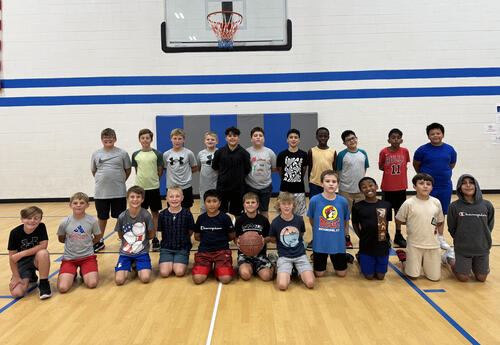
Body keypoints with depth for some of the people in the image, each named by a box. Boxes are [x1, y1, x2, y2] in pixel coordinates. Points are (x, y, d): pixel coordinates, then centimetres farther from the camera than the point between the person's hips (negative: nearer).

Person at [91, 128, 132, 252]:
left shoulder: (122, 153, 0)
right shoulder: (96, 154, 6)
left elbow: (128, 170, 7)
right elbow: (93, 171, 15)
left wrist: (120, 181, 3)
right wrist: (102, 181, 8)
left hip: (119, 192, -2)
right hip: (101, 193, 2)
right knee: (101, 217, 13)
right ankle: (100, 241, 28)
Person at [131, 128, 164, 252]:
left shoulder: (157, 154, -2)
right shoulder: (135, 155, 5)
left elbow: (160, 171, 2)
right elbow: (137, 171, 12)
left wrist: (153, 181, 3)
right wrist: (142, 180, 5)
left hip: (154, 188, -2)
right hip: (139, 188, 2)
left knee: (155, 213, 7)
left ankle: (155, 238, 17)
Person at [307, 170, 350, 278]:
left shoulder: (343, 201, -8)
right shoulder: (314, 200, -13)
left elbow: (346, 221, 7)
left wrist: (342, 235, 9)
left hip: (338, 243, 1)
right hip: (320, 243, -1)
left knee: (341, 273, 11)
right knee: (319, 274, 9)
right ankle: (315, 257, 38)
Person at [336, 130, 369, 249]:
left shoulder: (363, 153, 5)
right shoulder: (342, 154, -8)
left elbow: (364, 169, 13)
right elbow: (338, 172, -5)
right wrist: (340, 184, -7)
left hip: (360, 189, 4)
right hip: (345, 190, -3)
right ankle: (346, 238, 21)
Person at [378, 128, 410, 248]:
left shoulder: (405, 151, -1)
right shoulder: (384, 152, -7)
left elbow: (405, 164, 13)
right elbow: (380, 167, 3)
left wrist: (400, 170, -6)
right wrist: (389, 169, -14)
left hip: (401, 186, 2)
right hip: (387, 186, -2)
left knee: (399, 210, 12)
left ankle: (398, 235, 25)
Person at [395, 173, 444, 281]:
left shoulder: (436, 202, -2)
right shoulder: (409, 203, -12)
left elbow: (440, 221, 13)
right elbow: (399, 220, -2)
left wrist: (435, 226, 0)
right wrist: (413, 224, -1)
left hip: (433, 244, 3)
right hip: (415, 244, -3)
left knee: (435, 277, 7)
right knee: (413, 276, 3)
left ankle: (423, 261, 34)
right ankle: (403, 257, 29)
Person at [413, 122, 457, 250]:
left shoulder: (450, 149, 3)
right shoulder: (423, 150, -7)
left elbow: (452, 164, 18)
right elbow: (416, 165, 6)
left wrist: (443, 174, 14)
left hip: (445, 187, 3)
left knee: (441, 213, 13)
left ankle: (440, 238, 27)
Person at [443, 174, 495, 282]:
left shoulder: (487, 205, -7)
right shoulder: (454, 206, -13)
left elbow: (490, 225, 7)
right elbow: (452, 228, -1)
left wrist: (484, 239, 4)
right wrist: (460, 240, 2)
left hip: (482, 249, 2)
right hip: (462, 249, -2)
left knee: (481, 278, 13)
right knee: (463, 278, 8)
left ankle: (472, 263, 39)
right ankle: (449, 257, 31)